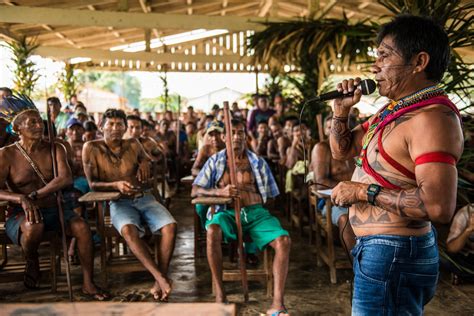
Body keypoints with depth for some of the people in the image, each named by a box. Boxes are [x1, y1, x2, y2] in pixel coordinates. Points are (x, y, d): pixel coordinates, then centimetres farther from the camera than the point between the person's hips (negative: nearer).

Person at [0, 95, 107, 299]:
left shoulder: (55, 149, 4)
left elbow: (66, 179, -13)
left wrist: (34, 196, -22)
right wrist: (22, 199, -34)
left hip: (55, 210, 2)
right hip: (22, 214, -2)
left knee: (82, 226, -26)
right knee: (34, 226, -37)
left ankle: (88, 283, -14)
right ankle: (32, 263, -3)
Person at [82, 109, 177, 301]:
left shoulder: (134, 145, 8)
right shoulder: (91, 148, 0)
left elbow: (149, 163, 26)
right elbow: (92, 183, -4)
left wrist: (145, 163, 1)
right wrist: (116, 185, -22)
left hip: (145, 198, 3)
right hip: (119, 202, -3)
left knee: (170, 226, -26)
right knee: (128, 230, -38)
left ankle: (159, 283, -23)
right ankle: (161, 277, -37)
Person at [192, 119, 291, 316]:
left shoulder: (258, 162, 14)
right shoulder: (215, 161, 11)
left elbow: (270, 197, 15)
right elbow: (195, 191, 4)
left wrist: (267, 217, -3)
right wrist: (220, 192, -13)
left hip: (256, 212, 1)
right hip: (227, 213, -1)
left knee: (283, 240, -27)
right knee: (212, 231, -37)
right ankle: (220, 296, -26)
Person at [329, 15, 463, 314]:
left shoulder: (431, 117, -22)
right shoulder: (396, 110, 10)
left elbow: (440, 206, -32)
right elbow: (342, 150, 20)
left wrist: (364, 191, -24)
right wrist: (342, 109, 4)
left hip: (394, 254, -10)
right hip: (378, 248, 10)